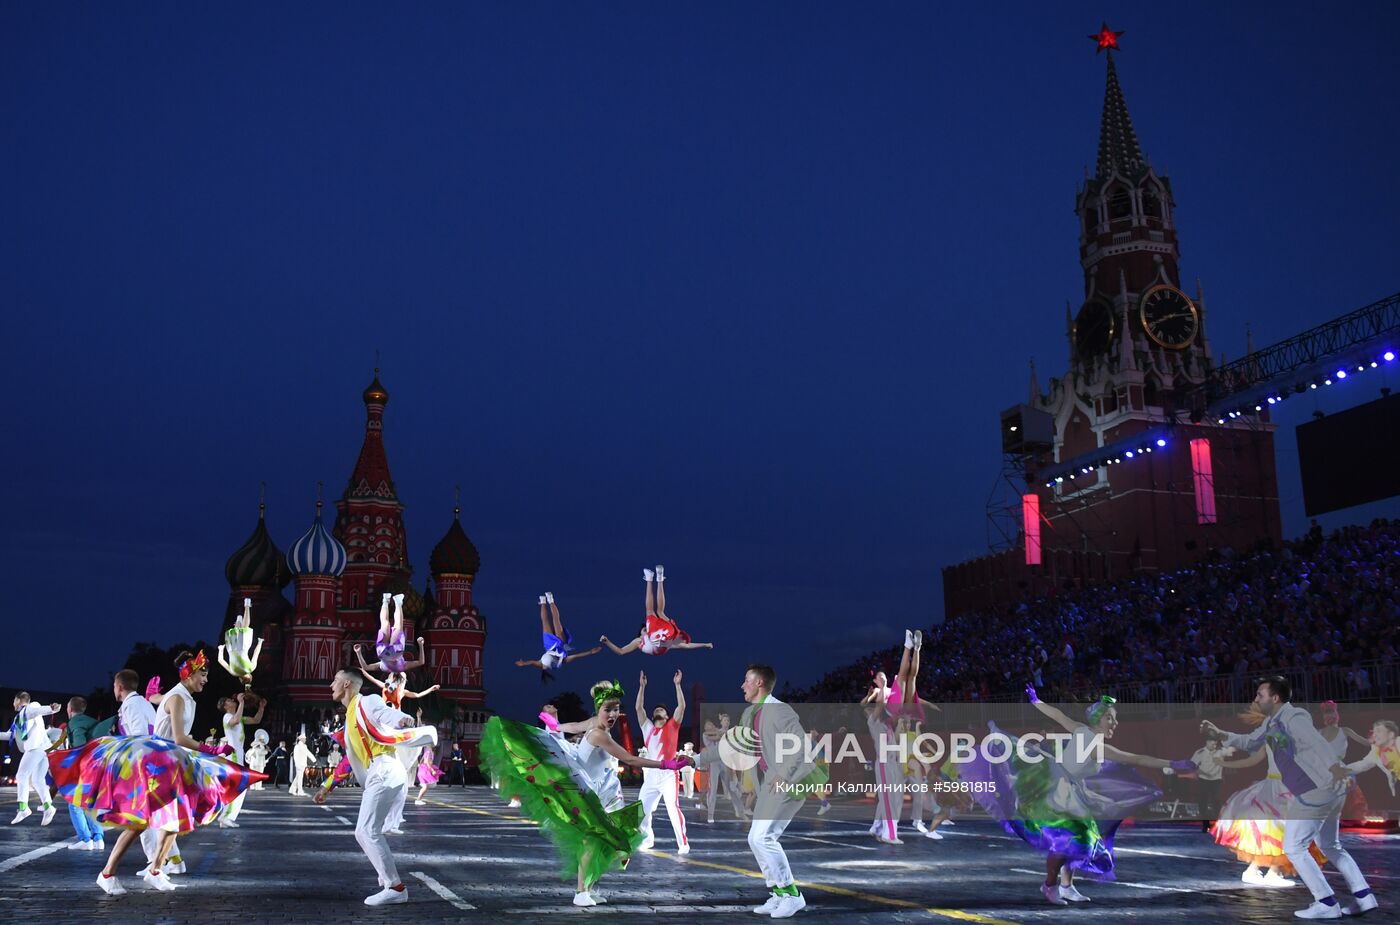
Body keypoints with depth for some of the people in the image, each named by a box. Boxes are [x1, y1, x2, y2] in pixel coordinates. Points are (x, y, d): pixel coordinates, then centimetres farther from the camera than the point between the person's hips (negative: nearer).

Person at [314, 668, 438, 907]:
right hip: (378, 777, 10)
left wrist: (403, 720, -43)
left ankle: (395, 888, -11)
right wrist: (327, 786, 35)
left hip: (384, 773, -10)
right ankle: (389, 883, 18)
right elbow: (350, 758, 33)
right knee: (364, 833, 14)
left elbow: (386, 713, -22)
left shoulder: (367, 703, -3)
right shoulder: (351, 716, 26)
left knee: (368, 832, -13)